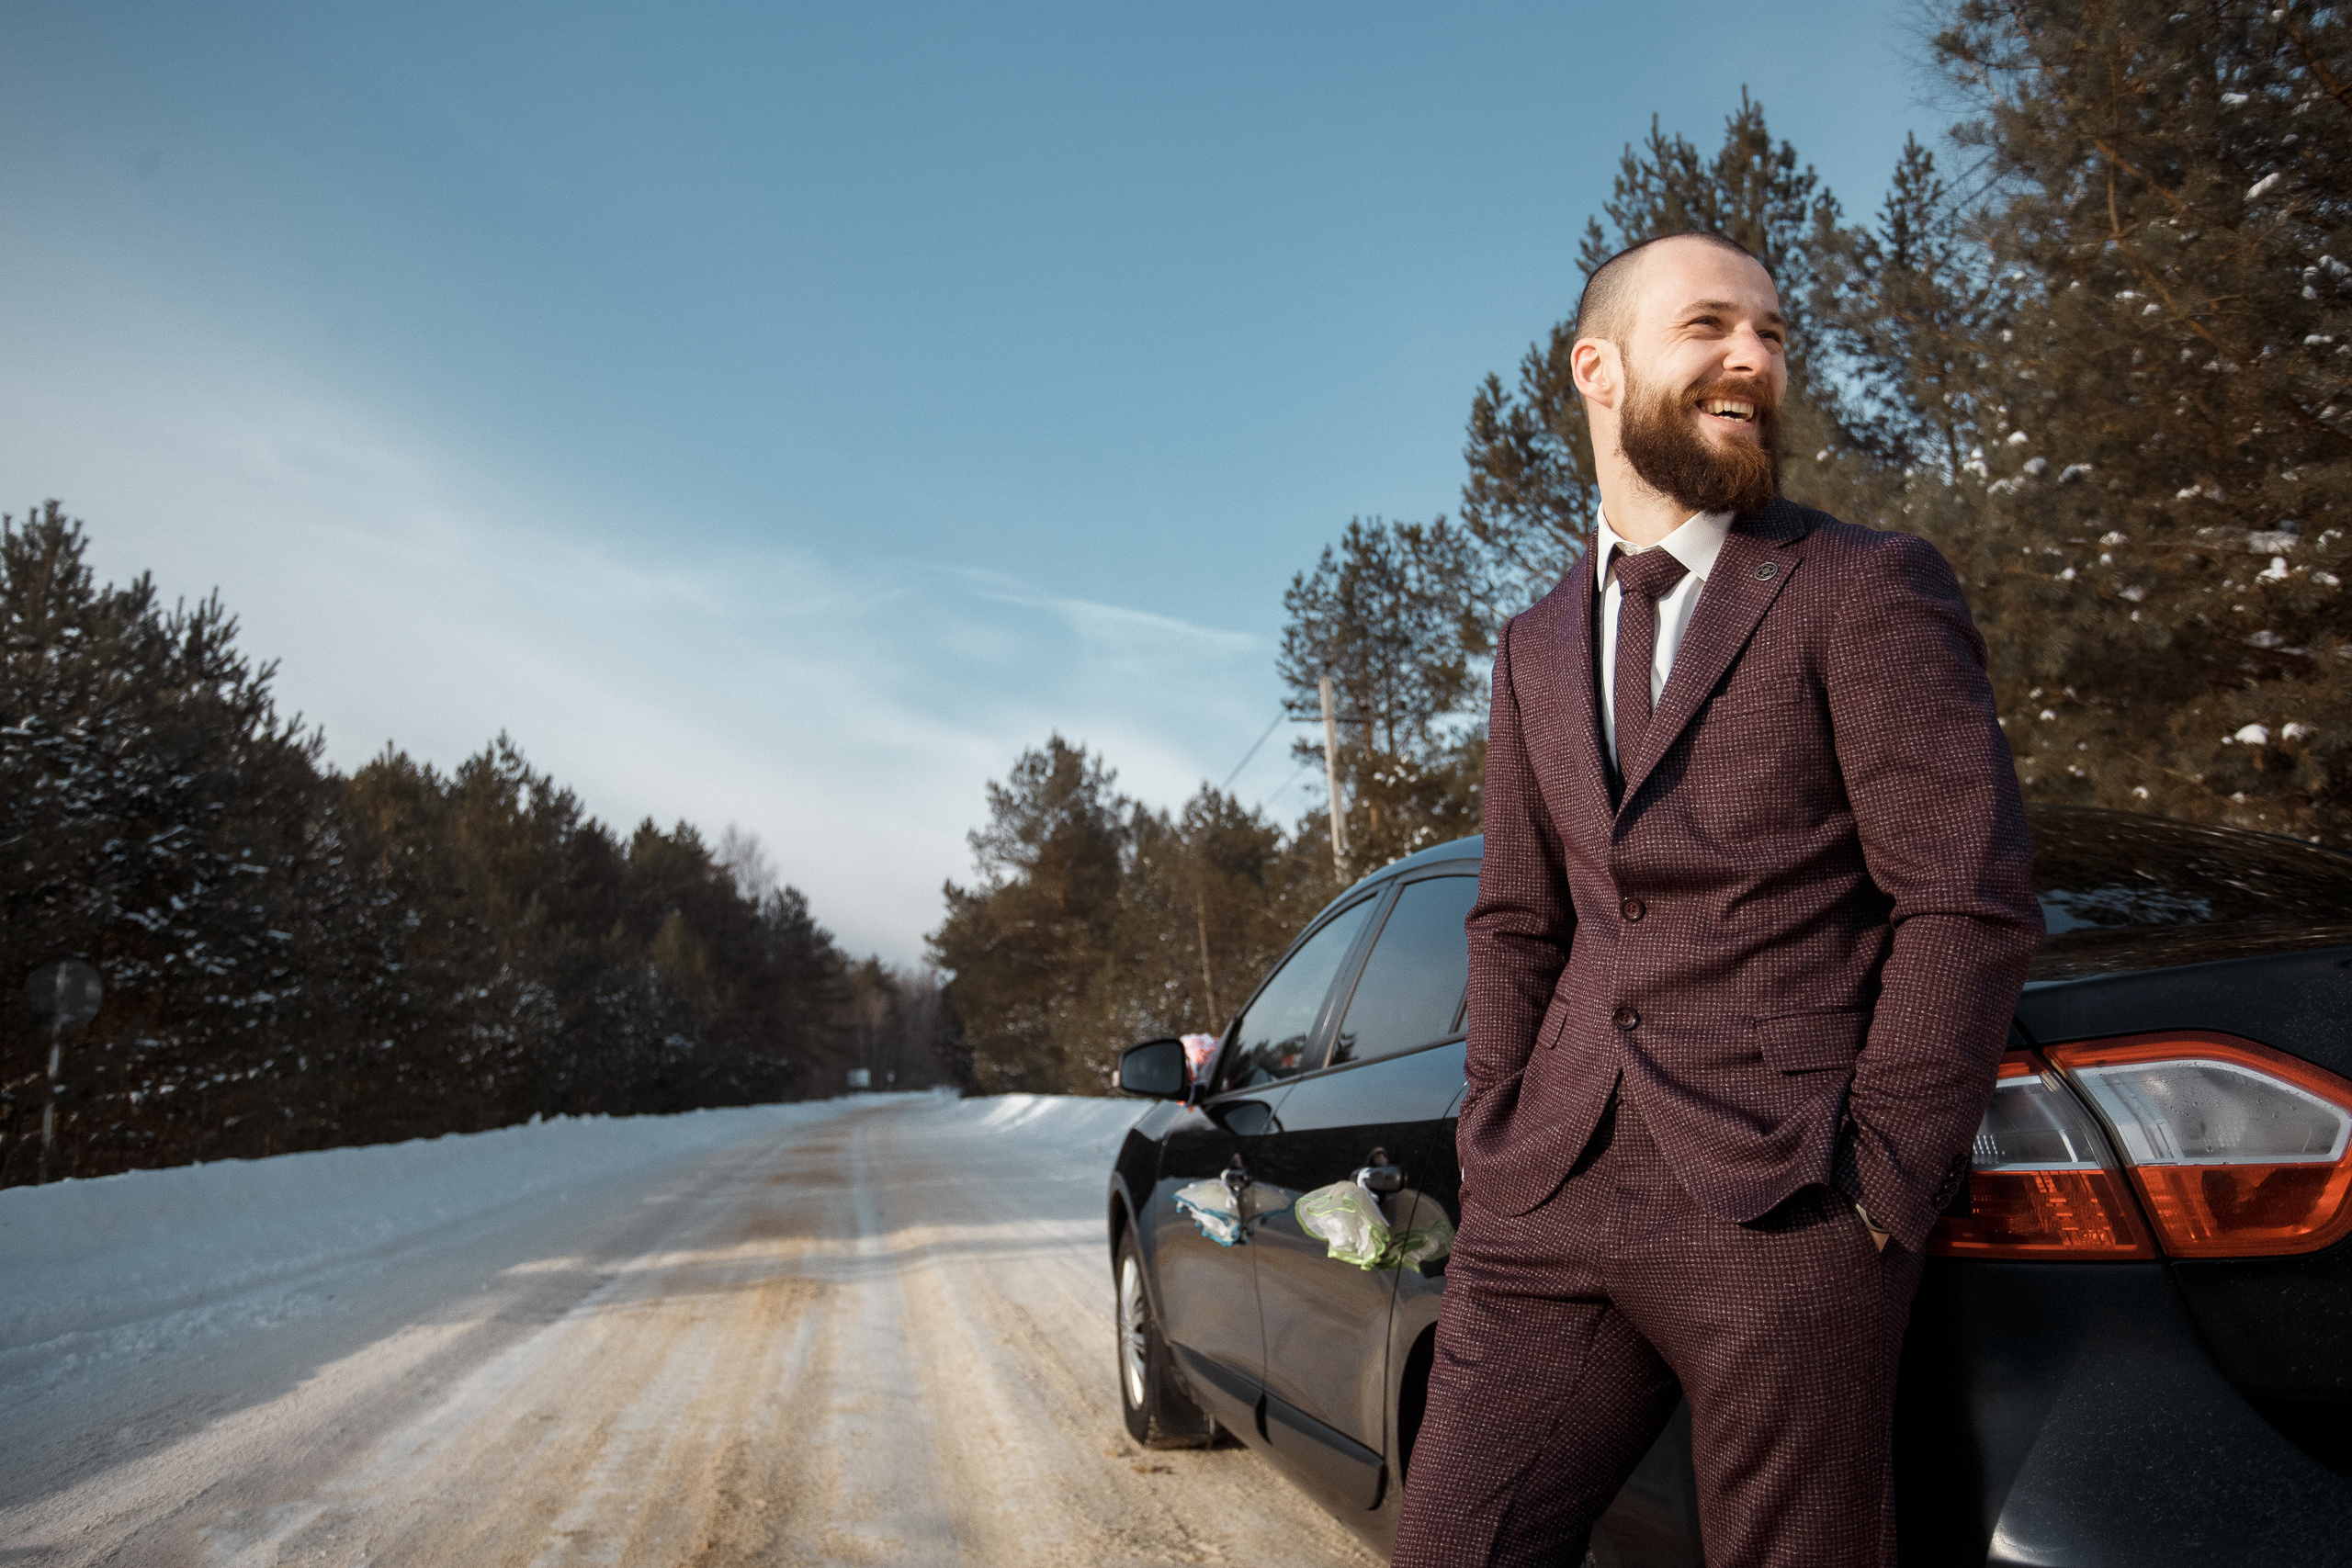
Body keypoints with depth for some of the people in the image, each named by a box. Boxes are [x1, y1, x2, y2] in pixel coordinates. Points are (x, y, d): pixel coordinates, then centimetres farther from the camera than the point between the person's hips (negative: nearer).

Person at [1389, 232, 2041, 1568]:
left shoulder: (1871, 591, 0)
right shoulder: (1538, 648, 17)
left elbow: (1971, 902, -6)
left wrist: (1877, 1191, -10)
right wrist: (1498, 1149, 8)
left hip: (1781, 1206, -4)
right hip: (1555, 1207, 5)